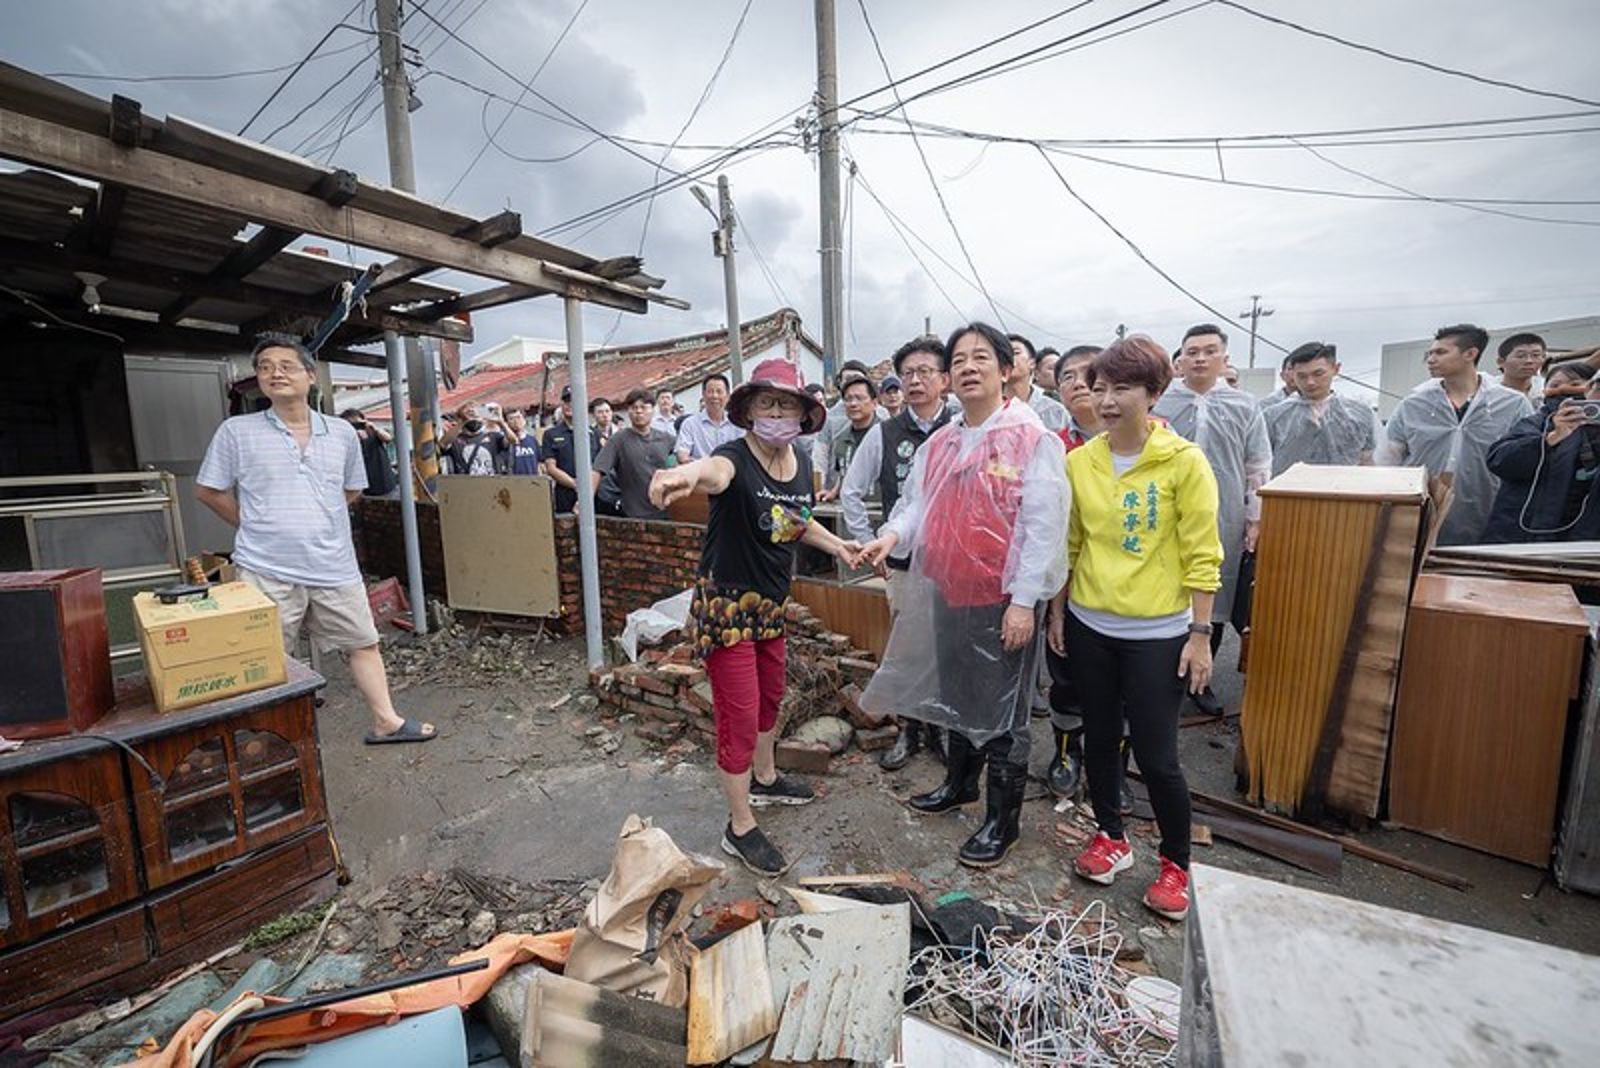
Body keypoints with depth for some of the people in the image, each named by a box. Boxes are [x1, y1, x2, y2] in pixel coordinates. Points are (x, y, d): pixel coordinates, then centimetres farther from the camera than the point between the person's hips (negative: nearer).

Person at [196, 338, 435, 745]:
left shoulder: (342, 433, 6)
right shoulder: (236, 431, -1)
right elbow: (208, 490, 6)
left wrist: (317, 518, 11)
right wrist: (256, 525, 6)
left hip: (336, 569, 3)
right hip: (267, 571, -2)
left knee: (363, 643, 10)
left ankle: (386, 722, 23)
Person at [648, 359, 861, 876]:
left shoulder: (800, 464, 0)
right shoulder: (736, 458, -22)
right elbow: (713, 470, -49)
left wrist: (835, 544, 12)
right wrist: (686, 474, -70)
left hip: (771, 601, 8)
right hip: (725, 604, -8)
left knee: (770, 697, 24)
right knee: (739, 716, 0)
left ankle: (765, 779, 50)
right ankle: (740, 828, 20)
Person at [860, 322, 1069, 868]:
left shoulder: (1033, 440, -12)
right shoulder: (940, 443, 9)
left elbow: (1042, 525, -16)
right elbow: (918, 503, 9)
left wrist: (1024, 600, -19)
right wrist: (893, 534, -12)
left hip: (1004, 599, -7)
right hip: (948, 592, 7)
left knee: (1002, 710, 6)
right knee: (955, 694, 22)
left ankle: (1002, 819, 25)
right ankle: (958, 782, 44)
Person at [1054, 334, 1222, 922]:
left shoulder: (1184, 461, -9)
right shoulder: (1080, 461, 2)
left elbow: (1202, 555, -8)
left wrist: (1200, 635, -9)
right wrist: (1057, 613, 9)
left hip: (1157, 632, -4)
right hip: (1091, 625, 4)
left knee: (1155, 754, 3)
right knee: (1100, 737, 16)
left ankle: (1176, 864, 29)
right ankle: (1111, 837, 38)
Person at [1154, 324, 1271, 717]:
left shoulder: (1244, 407, 7)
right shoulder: (1159, 404, 0)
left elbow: (1259, 468, 9)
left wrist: (1256, 519, 4)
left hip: (1224, 524, 2)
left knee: (1214, 606, 10)